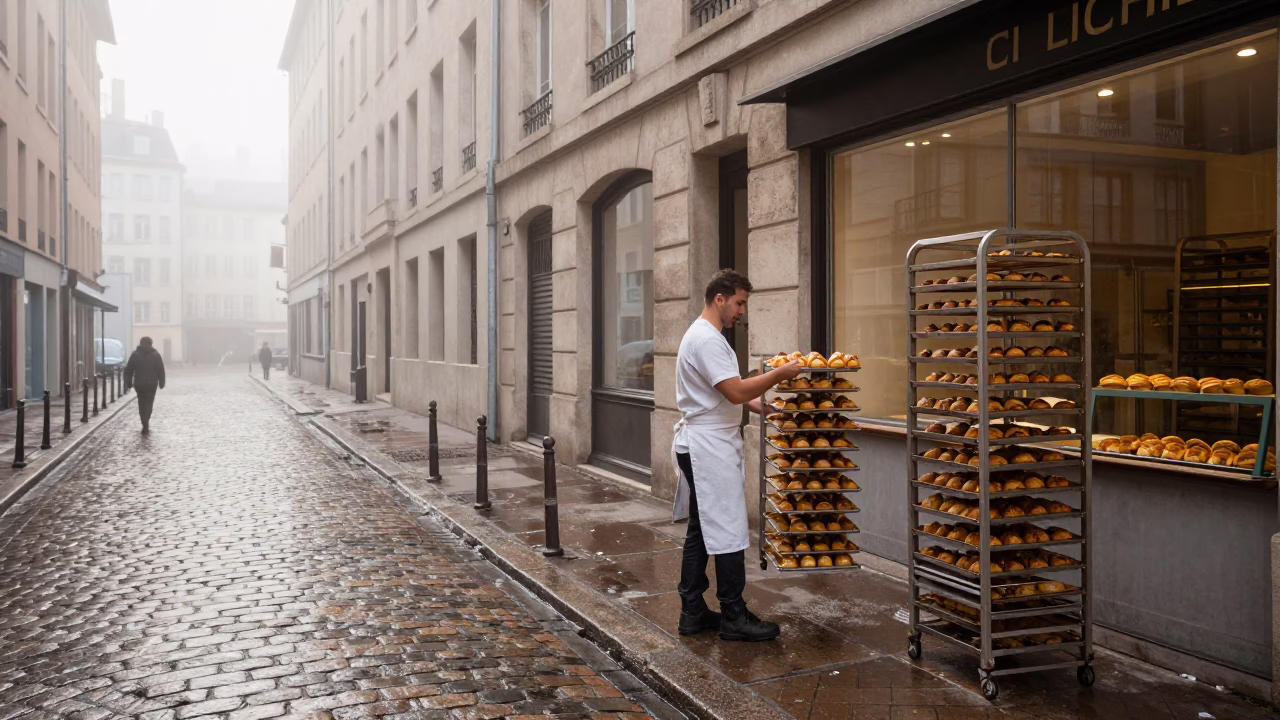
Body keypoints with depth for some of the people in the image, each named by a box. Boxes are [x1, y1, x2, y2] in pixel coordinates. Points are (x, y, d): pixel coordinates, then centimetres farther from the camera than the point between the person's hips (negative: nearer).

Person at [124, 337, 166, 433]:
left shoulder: (135, 355, 4)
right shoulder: (155, 355, 1)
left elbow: (128, 370, 4)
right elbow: (161, 371, 0)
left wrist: (129, 382, 9)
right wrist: (161, 383, 5)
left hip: (139, 384, 1)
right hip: (151, 384, -1)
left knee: (141, 403, 14)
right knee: (149, 403, 0)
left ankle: (145, 424, 14)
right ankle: (146, 424, -15)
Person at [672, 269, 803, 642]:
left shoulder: (704, 335, 17)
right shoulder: (707, 339, -17)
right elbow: (736, 391, -23)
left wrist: (755, 405, 12)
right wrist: (780, 374, -14)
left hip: (704, 446, 11)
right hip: (709, 447, -11)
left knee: (700, 532, 13)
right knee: (728, 533, -5)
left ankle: (693, 612, 19)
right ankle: (734, 617, 3)